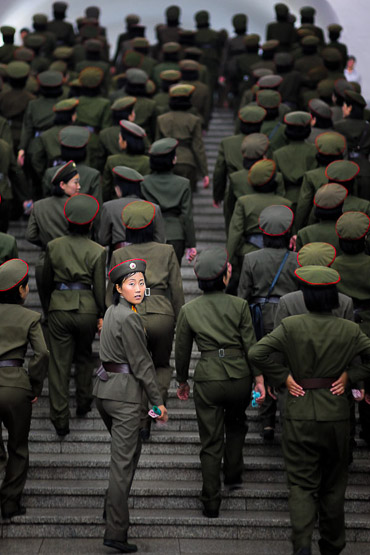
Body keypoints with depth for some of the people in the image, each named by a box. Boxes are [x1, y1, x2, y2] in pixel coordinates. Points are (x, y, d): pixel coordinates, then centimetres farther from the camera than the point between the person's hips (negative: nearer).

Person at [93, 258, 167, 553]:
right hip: (124, 391, -10)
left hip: (105, 387, 10)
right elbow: (141, 363, -14)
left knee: (131, 449, 25)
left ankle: (115, 508, 32)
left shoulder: (112, 311, 13)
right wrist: (158, 401, -8)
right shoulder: (129, 318, -16)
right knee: (123, 462, -7)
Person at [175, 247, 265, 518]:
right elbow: (251, 346, -5)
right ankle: (234, 474, 37)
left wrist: (182, 381, 19)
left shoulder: (189, 310, -1)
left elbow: (182, 351, 6)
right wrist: (259, 379, 3)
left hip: (207, 379, 0)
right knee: (236, 424, 30)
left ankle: (211, 504, 9)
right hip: (239, 376, 0)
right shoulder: (239, 306, -6)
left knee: (211, 442, 7)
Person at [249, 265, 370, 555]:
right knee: (333, 484, 17)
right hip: (336, 412, 1)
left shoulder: (291, 326, -10)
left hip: (300, 413, -1)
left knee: (302, 482, 5)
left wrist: (284, 377, -8)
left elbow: (257, 353, -17)